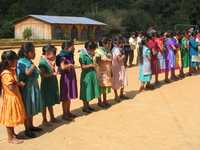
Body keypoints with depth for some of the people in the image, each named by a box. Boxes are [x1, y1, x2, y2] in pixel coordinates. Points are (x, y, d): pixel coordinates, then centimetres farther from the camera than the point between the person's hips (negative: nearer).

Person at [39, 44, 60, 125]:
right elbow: (43, 75, -20)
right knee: (45, 103, 3)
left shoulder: (50, 60, 6)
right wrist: (52, 74, -21)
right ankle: (44, 120, 15)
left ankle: (52, 118, 30)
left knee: (51, 102, 18)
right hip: (46, 85, -8)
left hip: (52, 84, 8)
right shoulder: (42, 62, -17)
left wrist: (53, 65, -2)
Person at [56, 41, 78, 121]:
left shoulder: (70, 56, 11)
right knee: (65, 97, -1)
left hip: (71, 77, 9)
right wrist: (70, 65, -22)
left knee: (70, 96, 15)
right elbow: (62, 67, -30)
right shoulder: (63, 57, -15)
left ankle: (68, 112, 26)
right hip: (66, 78, -9)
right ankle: (64, 114, 6)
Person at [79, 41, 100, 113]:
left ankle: (88, 105, 28)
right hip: (86, 75, -9)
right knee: (86, 91, 2)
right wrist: (91, 65, -17)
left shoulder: (89, 54, 7)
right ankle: (85, 107, 13)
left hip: (91, 75, 9)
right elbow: (83, 66, -19)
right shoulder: (83, 55, -17)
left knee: (90, 91, 16)